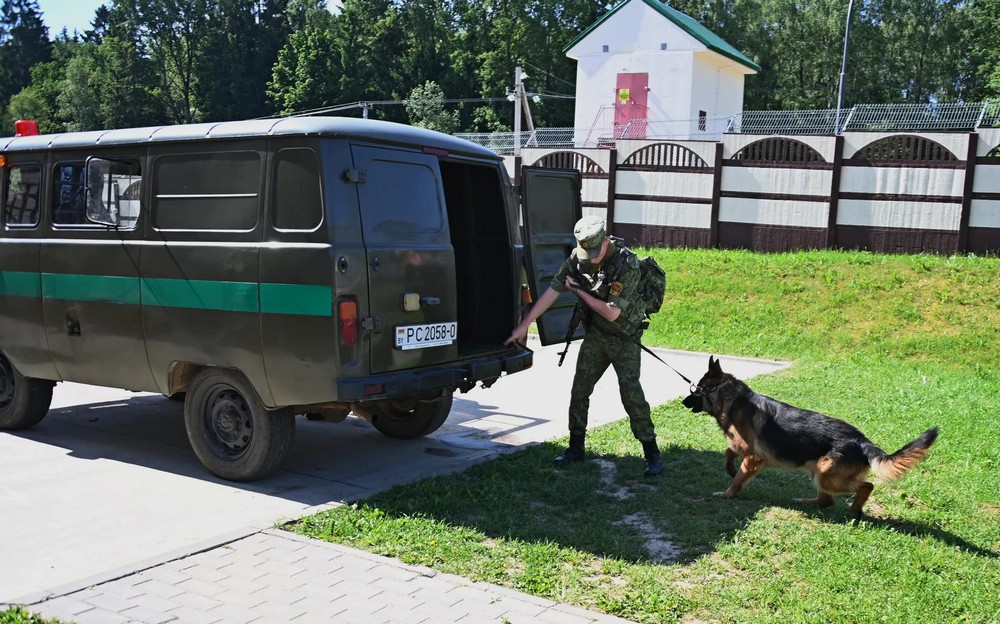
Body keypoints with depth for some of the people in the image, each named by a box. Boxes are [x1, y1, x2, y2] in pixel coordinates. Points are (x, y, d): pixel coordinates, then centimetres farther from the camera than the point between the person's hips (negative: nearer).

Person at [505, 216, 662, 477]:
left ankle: (652, 454, -1)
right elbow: (552, 290, -4)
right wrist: (525, 324, -5)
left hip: (624, 338, -5)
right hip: (594, 335, 6)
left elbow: (612, 313, -25)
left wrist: (579, 291, -14)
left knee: (631, 393, -11)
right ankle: (576, 448, 20)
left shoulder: (626, 265, -26)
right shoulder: (578, 257, -8)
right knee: (579, 390, 6)